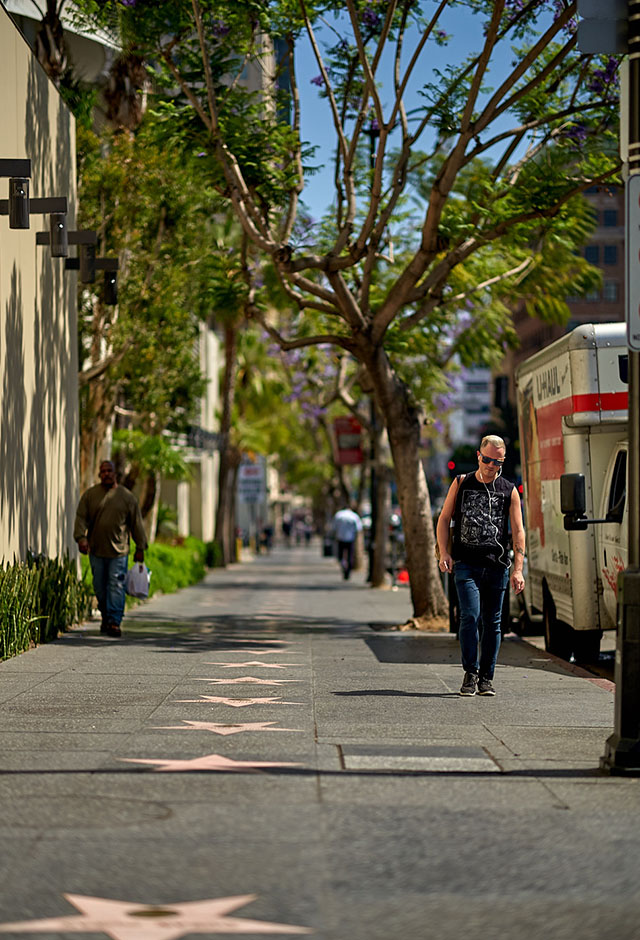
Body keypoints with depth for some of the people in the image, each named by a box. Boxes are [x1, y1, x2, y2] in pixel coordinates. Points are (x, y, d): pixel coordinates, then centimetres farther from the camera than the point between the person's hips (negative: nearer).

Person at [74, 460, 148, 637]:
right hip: (96, 549, 2)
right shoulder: (90, 495, 7)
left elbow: (136, 523, 8)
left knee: (116, 586, -8)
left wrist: (140, 548, 6)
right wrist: (81, 538, -14)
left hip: (118, 550, -2)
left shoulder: (127, 496, 5)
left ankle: (115, 622, -9)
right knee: (100, 587, 8)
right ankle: (105, 616, 24)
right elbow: (81, 518, 3)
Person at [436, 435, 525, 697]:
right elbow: (444, 519, 11)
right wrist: (444, 552, -3)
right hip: (466, 564, -1)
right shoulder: (461, 484, 7)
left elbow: (518, 531, 4)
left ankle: (486, 678, 12)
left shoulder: (509, 491, 7)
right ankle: (470, 674, -5)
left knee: (492, 622, 4)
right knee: (470, 616, -13)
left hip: (497, 566, 1)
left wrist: (518, 569, -4)